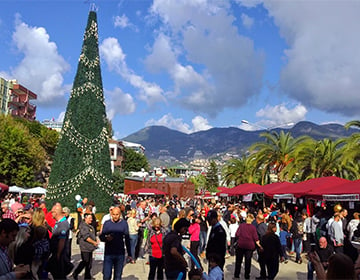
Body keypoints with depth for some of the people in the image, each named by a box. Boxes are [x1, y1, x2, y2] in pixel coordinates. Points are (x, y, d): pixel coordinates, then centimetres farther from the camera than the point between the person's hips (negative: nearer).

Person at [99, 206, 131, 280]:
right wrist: (106, 238, -21)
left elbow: (127, 239, 7)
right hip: (108, 253, 0)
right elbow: (101, 237, 3)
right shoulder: (107, 223, 2)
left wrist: (129, 254, 7)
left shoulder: (124, 223, 3)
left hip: (120, 254, 1)